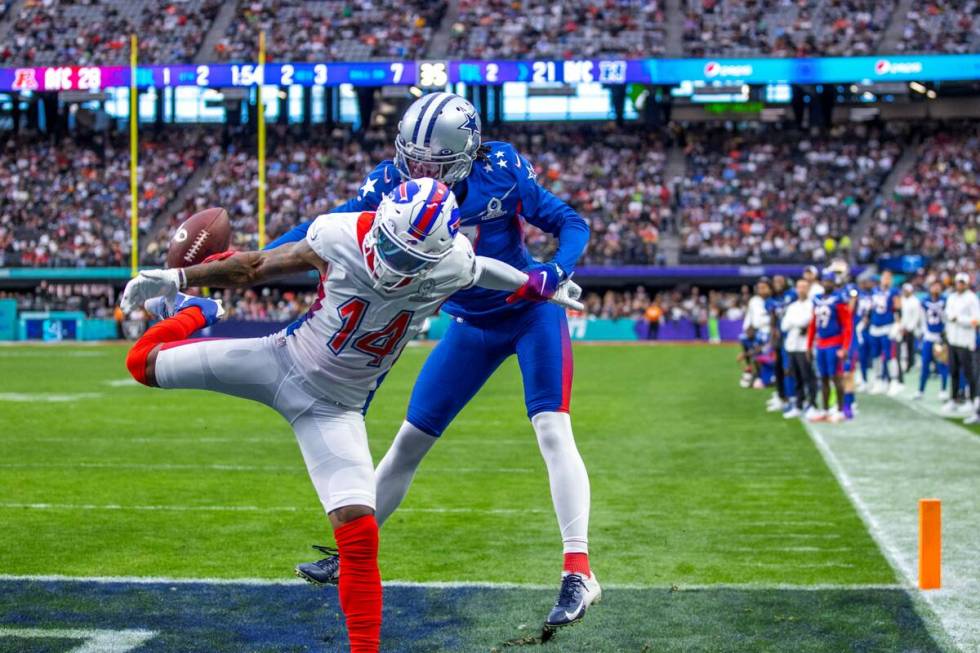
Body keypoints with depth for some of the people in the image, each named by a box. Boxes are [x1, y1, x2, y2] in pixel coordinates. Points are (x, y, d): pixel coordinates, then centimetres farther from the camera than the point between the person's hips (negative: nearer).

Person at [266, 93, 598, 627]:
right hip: (471, 325, 4)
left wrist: (556, 270, -36)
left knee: (552, 430, -19)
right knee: (410, 439, 8)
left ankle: (579, 571, -17)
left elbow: (571, 223, -15)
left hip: (531, 312, -4)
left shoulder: (501, 171, -23)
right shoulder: (392, 183, -16)